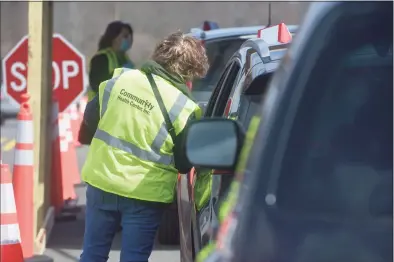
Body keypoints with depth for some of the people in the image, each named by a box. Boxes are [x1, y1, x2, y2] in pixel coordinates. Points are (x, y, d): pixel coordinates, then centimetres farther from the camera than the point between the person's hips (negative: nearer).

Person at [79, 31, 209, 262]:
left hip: (101, 182, 4)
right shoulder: (184, 108, -14)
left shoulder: (120, 80, -3)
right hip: (144, 194, -4)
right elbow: (185, 164, -7)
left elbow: (91, 117, 7)